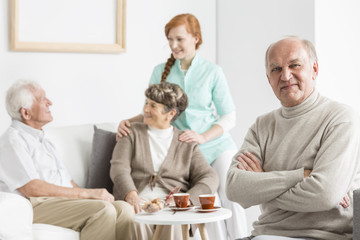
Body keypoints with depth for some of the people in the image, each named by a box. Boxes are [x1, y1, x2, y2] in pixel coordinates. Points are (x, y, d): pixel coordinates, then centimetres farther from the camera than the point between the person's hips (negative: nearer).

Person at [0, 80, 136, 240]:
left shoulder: (43, 141, 29)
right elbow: (31, 188, -15)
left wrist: (95, 195, 2)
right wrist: (87, 193, -14)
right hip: (36, 205, -9)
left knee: (123, 208, -17)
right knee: (102, 209, -30)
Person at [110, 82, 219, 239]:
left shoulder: (187, 144, 19)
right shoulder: (133, 133, 19)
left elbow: (210, 178, 7)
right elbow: (119, 168, 3)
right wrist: (130, 194, -19)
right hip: (137, 202, 0)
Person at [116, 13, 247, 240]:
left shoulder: (212, 72, 2)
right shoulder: (160, 72, 7)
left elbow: (229, 117, 2)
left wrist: (202, 137, -14)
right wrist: (129, 122, -7)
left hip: (217, 144, -1)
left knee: (230, 194, -20)